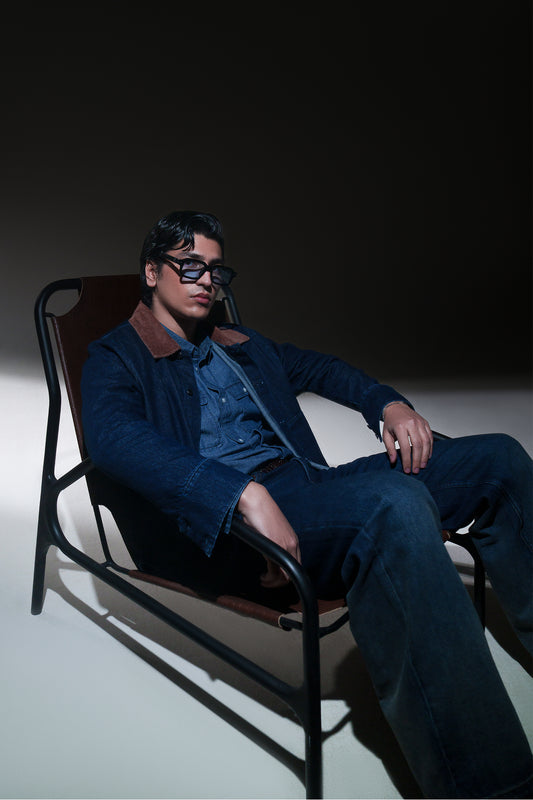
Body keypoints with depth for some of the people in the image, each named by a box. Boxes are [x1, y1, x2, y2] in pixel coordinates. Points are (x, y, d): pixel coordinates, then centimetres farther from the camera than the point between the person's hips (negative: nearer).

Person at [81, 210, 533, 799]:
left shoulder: (242, 346, 28)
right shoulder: (116, 357, 5)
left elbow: (320, 370, 37)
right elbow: (112, 437, -17)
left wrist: (388, 403, 13)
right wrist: (245, 493, -31)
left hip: (308, 484, 8)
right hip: (216, 526, -8)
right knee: (395, 504, -37)